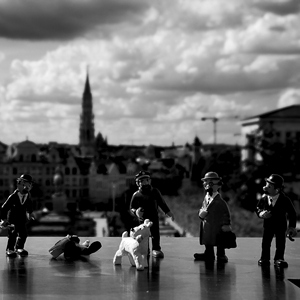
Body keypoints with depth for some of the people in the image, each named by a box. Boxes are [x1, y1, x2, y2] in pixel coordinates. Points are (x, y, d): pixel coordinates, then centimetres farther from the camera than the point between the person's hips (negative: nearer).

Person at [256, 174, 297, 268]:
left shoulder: (285, 200, -18)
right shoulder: (263, 199, -12)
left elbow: (292, 213, -9)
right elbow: (258, 208, 3)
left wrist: (292, 227, -13)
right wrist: (261, 213, -21)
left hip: (281, 225, -2)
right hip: (268, 224, 2)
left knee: (280, 242, -4)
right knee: (265, 241, -2)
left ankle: (279, 258, 8)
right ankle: (264, 258, 10)